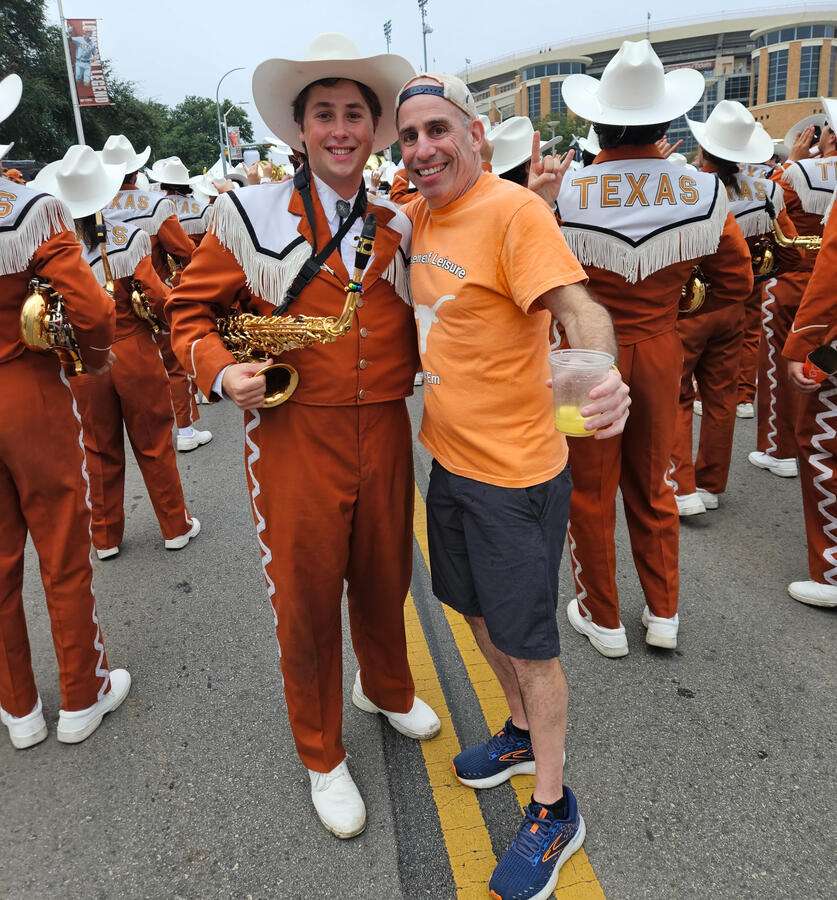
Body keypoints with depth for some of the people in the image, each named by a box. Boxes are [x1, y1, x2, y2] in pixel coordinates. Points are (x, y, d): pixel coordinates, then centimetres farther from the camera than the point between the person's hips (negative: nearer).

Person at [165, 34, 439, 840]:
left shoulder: (400, 226, 9)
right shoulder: (251, 214, -3)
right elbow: (191, 311, 2)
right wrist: (221, 371, -16)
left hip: (383, 435, 4)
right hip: (295, 437, -3)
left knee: (383, 578, 19)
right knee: (305, 600, 9)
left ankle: (385, 689, 52)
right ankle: (322, 756, 34)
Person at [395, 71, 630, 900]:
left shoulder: (512, 211, -18)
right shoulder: (418, 215, 6)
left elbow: (577, 307, -30)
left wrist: (604, 375, -50)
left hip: (515, 472, -8)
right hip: (449, 458, 8)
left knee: (527, 640, 5)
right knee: (478, 612, 22)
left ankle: (552, 812, 26)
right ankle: (523, 733, 47)